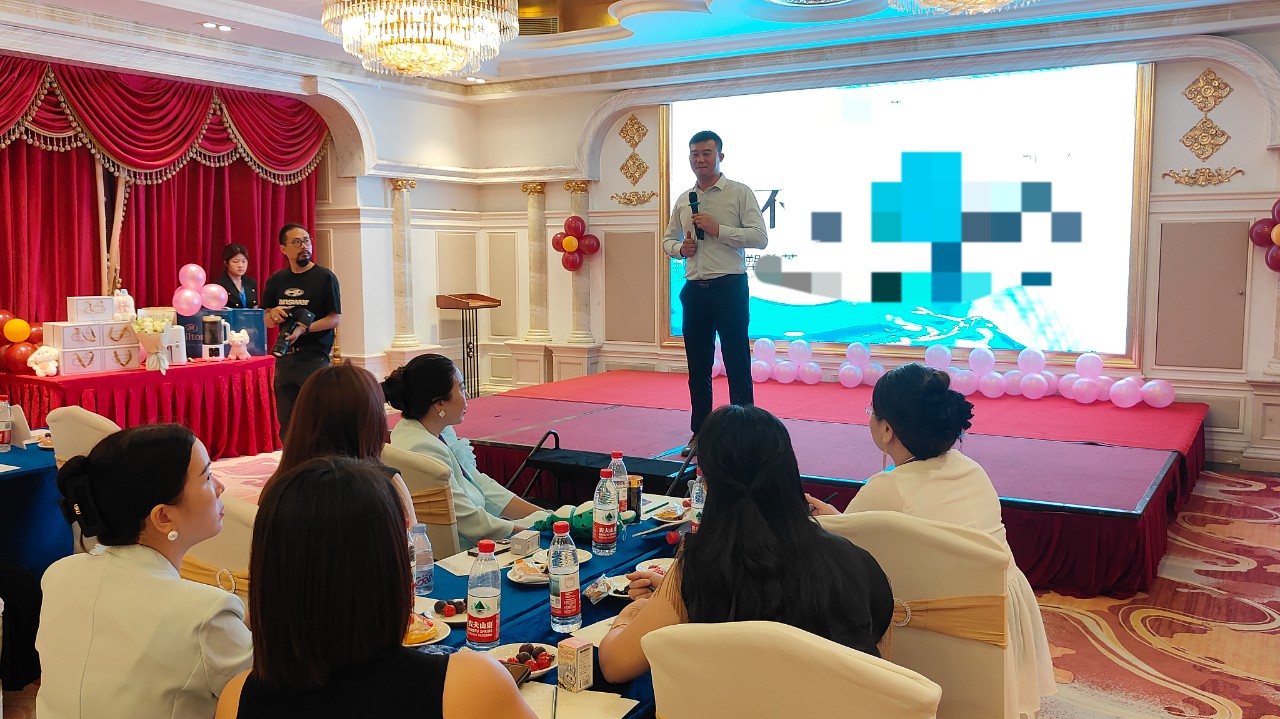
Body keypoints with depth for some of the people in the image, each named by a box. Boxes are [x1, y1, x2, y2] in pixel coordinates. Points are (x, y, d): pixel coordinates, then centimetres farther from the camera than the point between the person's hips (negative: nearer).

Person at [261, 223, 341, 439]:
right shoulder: (276, 281, 11)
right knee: (286, 425, 9)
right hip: (284, 358, 5)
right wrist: (273, 314, -6)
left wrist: (304, 329, -20)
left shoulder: (325, 277, -3)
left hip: (315, 358, -5)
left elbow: (335, 318, -7)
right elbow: (267, 321, 17)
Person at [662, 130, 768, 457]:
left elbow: (760, 237, -10)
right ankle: (700, 433, 20)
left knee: (737, 365, -2)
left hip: (729, 287, -5)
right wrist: (680, 248, 0)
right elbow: (668, 240, 22)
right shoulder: (683, 200, 14)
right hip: (694, 290, 5)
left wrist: (717, 229, -16)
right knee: (698, 367, 10)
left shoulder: (739, 193, -2)